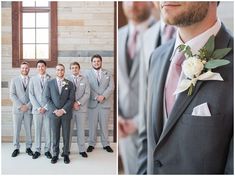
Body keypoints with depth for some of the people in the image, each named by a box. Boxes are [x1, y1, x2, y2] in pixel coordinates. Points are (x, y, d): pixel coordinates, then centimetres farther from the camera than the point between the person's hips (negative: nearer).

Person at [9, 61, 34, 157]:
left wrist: (27, 106, -10)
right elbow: (12, 95, -2)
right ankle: (16, 148, 16)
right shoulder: (14, 80, 5)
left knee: (29, 130, 5)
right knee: (16, 130, 5)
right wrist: (20, 106, -11)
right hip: (17, 109, 0)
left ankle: (28, 147, 17)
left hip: (29, 109, 0)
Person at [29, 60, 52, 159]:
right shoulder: (33, 79, 6)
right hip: (37, 109, 1)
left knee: (48, 130, 4)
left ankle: (47, 150, 15)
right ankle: (37, 150, 18)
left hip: (48, 109, -1)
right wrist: (38, 107, -8)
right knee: (37, 130, 7)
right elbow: (31, 95, 1)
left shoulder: (51, 79, 1)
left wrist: (45, 107, -8)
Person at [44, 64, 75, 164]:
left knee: (66, 135, 6)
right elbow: (47, 98, 0)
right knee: (55, 135, 6)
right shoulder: (50, 83, 6)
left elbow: (71, 99, -1)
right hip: (54, 113, 0)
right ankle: (55, 154, 17)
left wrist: (63, 110, -12)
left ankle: (65, 154, 17)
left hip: (66, 113, 0)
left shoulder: (69, 84, 4)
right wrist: (55, 110, -11)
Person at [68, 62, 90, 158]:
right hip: (69, 108, 0)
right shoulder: (67, 79, 4)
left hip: (82, 108, 0)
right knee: (68, 129, 5)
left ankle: (82, 150, 14)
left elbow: (87, 94, 0)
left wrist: (78, 103, -10)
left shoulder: (84, 80, 6)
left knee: (81, 129, 5)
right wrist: (72, 103, -10)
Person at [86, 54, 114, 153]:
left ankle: (106, 144, 16)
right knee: (92, 125, 3)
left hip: (105, 103, 1)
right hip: (92, 103, -1)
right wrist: (96, 97, -14)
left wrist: (103, 96, -13)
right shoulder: (87, 73, 6)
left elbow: (111, 87, 1)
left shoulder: (107, 73, 12)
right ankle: (91, 144, 16)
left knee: (104, 125, 6)